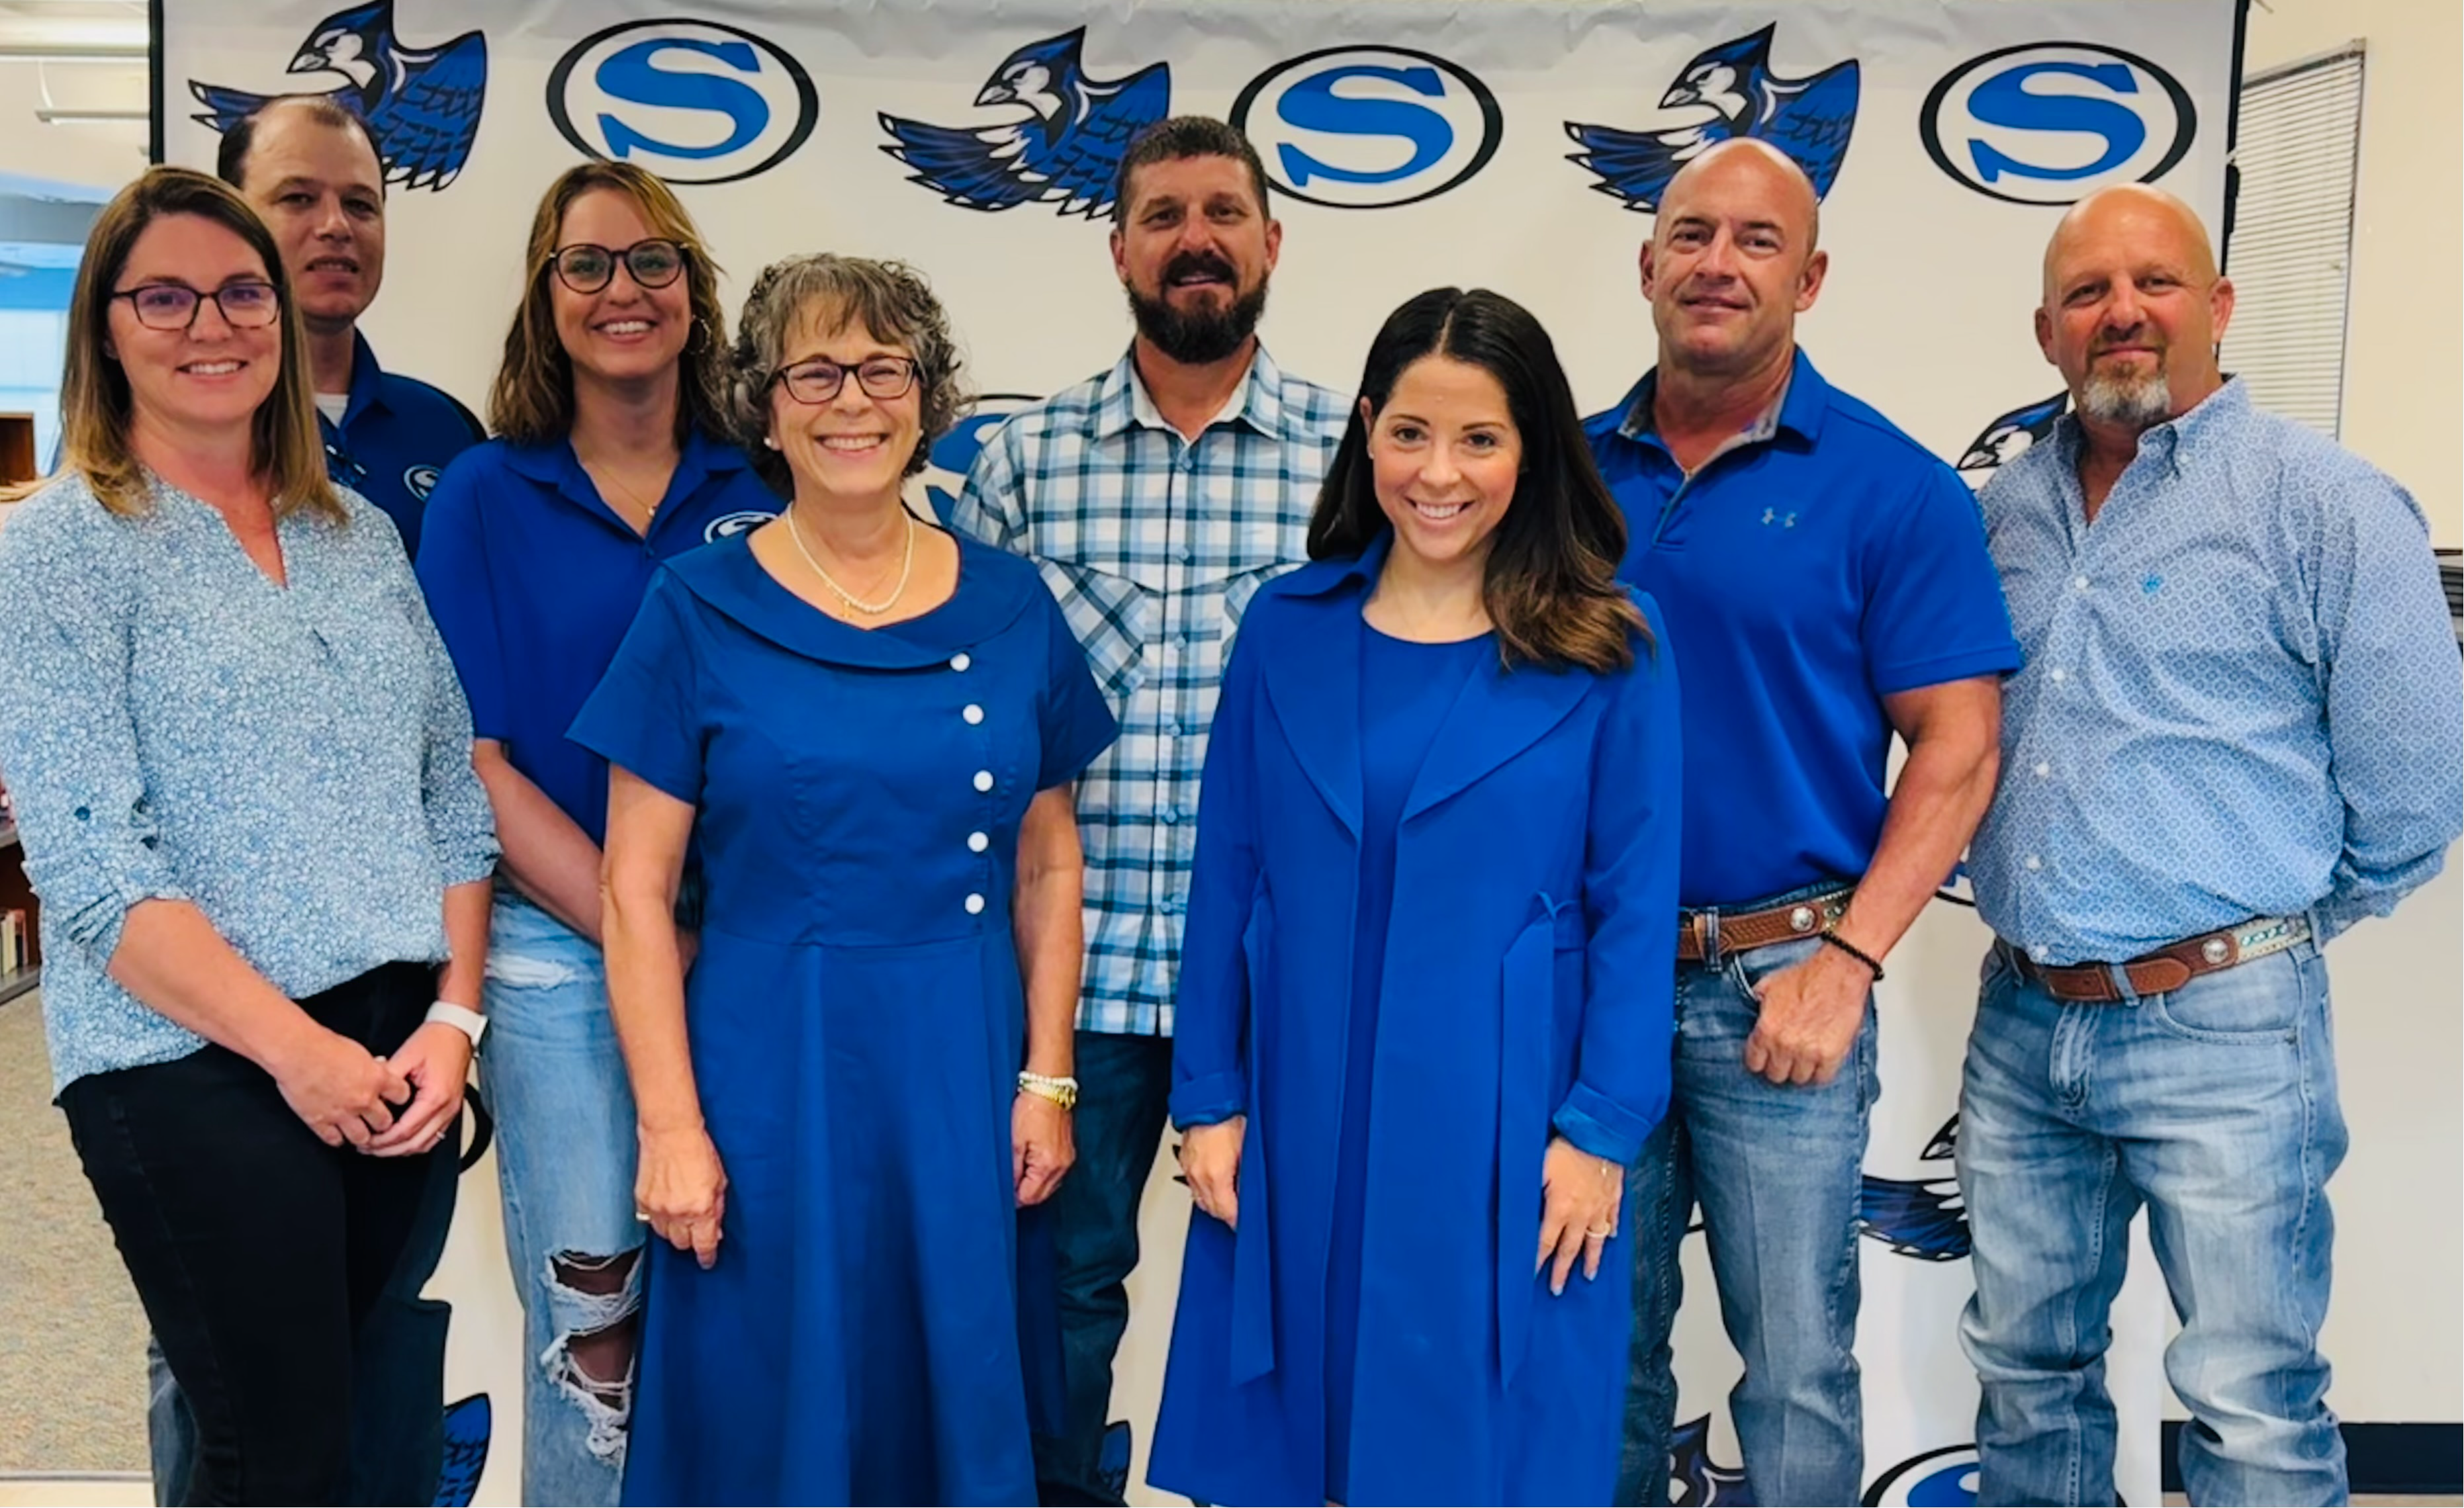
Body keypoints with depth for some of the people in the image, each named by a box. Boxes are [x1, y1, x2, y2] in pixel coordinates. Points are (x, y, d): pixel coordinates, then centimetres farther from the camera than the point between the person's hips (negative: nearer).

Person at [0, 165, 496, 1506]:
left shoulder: (360, 536, 11)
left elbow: (453, 792, 10)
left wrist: (451, 1016, -2)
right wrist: (299, 1049, -16)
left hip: (397, 1051, 5)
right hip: (194, 1063, -5)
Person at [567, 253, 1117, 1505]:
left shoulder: (1009, 607, 3)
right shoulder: (700, 610, -4)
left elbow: (1048, 866, 8)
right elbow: (637, 890, -5)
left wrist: (1047, 1081, 3)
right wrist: (670, 1124, -9)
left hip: (963, 1073, 2)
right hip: (769, 1072, -2)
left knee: (958, 1399, 14)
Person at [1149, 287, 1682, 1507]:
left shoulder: (1609, 647, -4)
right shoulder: (1288, 626, 2)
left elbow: (1635, 903, -4)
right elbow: (1227, 875, 4)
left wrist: (1601, 1127, -8)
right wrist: (1208, 1099, 1)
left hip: (1502, 1123, -2)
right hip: (1300, 1111, 2)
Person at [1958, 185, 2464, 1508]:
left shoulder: (2327, 507, -8)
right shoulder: (2005, 511, 9)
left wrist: (2266, 930, 4)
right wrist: (2036, 924, 13)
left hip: (2223, 1030, -5)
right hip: (2020, 1017, 6)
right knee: (2026, 1366, 18)